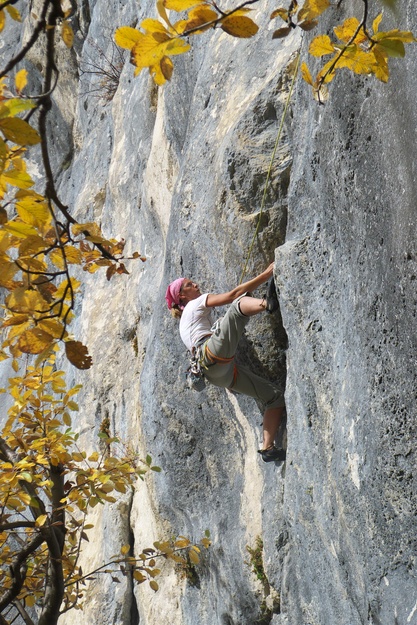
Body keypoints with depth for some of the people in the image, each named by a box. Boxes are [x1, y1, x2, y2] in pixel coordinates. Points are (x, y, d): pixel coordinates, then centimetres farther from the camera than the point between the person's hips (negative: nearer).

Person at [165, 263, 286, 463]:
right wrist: (266, 274, 3)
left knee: (276, 396, 7)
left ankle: (268, 448, -5)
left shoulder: (185, 323, 40)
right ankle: (268, 303, -55)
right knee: (240, 303, -21)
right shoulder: (196, 304, 17)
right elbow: (232, 295, 4)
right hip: (213, 354, -8)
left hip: (221, 373, 8)